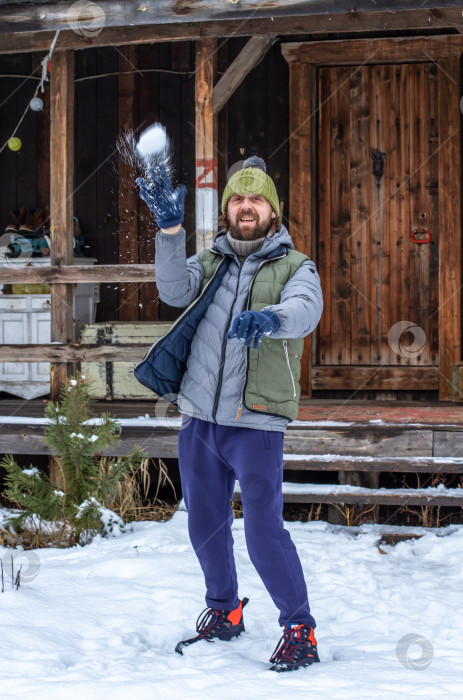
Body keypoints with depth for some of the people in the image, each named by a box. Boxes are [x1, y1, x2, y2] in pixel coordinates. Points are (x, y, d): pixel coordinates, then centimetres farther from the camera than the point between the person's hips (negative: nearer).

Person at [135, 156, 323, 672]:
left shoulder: (295, 267, 0)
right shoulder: (208, 263, 12)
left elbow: (305, 311, -22)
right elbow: (175, 291, -9)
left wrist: (270, 317, -45)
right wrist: (170, 228, -23)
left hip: (256, 424, -4)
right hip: (199, 417, 5)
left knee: (264, 532, -8)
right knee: (205, 524, 15)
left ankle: (300, 630, 7)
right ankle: (224, 612, 35)